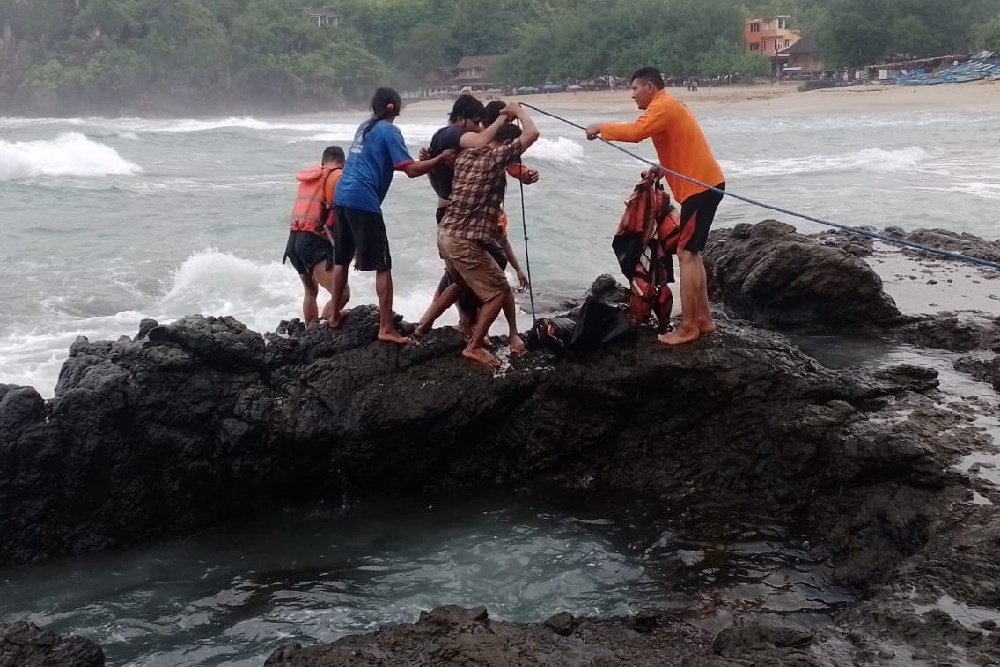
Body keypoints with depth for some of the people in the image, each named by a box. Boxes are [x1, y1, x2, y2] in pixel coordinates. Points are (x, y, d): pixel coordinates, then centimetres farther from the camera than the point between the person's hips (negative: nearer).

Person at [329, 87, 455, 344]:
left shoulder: (365, 127, 20)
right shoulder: (389, 130, -5)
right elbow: (411, 170, -12)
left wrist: (424, 161, 23)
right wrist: (440, 159, -1)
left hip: (342, 196, 9)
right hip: (363, 200, -8)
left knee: (342, 259, 20)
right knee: (383, 265, -5)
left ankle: (335, 314, 30)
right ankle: (386, 329, -8)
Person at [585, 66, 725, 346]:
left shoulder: (663, 106, -12)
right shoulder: (668, 107, 20)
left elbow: (635, 132, -27)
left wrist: (602, 128, -14)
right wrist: (662, 169, 10)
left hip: (701, 187, -10)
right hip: (704, 184, 10)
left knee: (686, 254, -9)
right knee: (691, 252, 14)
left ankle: (687, 327, -7)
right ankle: (703, 319, 18)